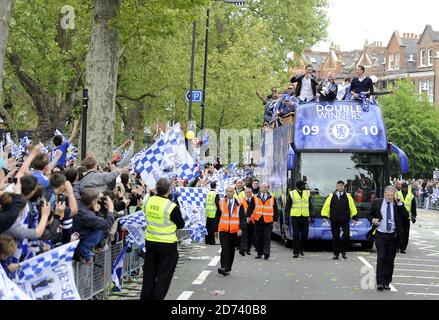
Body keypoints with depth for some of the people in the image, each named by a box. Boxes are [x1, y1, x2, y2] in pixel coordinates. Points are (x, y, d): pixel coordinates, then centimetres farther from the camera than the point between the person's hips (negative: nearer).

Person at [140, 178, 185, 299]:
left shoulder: (148, 201, -6)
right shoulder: (172, 207, -20)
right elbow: (181, 225, -6)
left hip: (150, 241, 5)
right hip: (167, 245, -5)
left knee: (149, 273, 17)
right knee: (163, 276, 6)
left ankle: (145, 297, 24)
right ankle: (157, 297, 6)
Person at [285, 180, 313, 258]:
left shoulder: (307, 193, 9)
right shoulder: (291, 194, 1)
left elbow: (310, 206, 12)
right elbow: (287, 206, 5)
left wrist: (312, 216, 4)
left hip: (305, 217, 3)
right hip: (295, 217, -2)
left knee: (304, 234, 4)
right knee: (296, 235, -3)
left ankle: (301, 249, 26)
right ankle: (296, 252, 3)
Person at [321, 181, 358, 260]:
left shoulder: (348, 196, 7)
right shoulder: (331, 196, 8)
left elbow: (352, 207, 8)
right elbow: (326, 207, 6)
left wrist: (354, 217, 2)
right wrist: (324, 216, -3)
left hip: (345, 220, -1)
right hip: (334, 220, 1)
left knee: (346, 235, -11)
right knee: (335, 237, 3)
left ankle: (343, 251, 6)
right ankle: (336, 254, 12)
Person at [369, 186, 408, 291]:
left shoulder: (399, 205, 3)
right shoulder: (377, 203, 4)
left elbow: (406, 216, -8)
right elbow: (370, 215, 13)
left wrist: (400, 204, -14)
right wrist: (373, 220, -8)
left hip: (393, 236, 1)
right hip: (380, 235, -1)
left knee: (390, 261, 7)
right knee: (381, 259, -10)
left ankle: (387, 282, 17)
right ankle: (380, 282, -11)